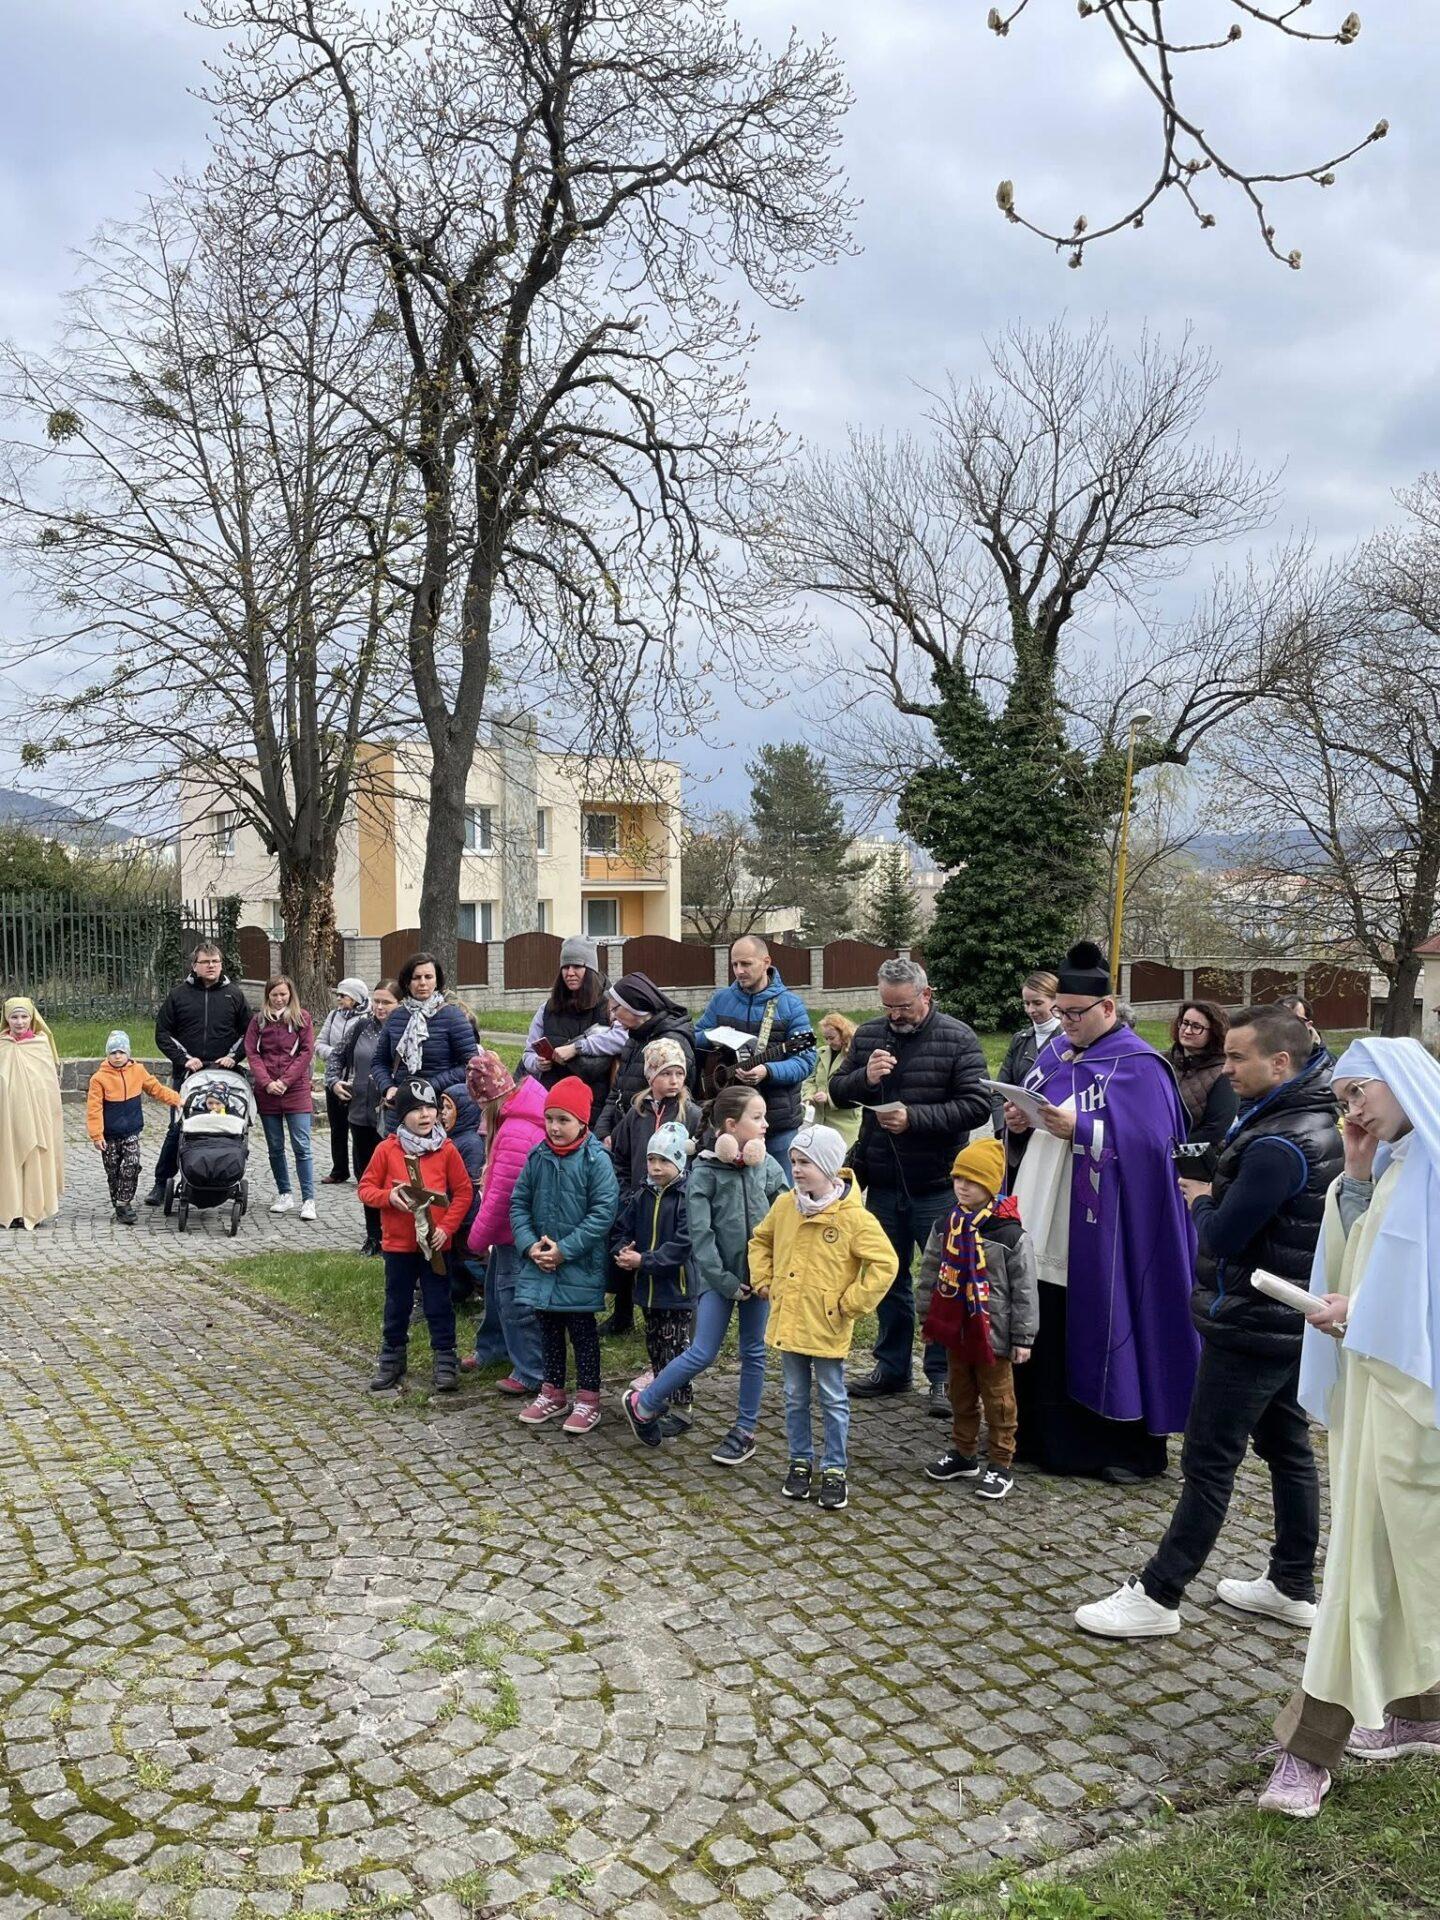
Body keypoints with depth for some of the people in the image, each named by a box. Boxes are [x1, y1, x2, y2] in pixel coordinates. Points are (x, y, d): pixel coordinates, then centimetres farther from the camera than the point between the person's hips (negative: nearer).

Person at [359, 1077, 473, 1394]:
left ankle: (445, 1361, 17)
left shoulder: (446, 1149, -5)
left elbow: (463, 1192, -1)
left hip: (435, 1242, -1)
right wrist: (389, 1197, -19)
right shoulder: (387, 1149, -5)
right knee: (397, 1305, 14)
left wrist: (447, 1227, -11)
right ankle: (392, 1358, 29)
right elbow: (366, 1188, 1)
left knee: (439, 1305, 7)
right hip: (398, 1243, 1)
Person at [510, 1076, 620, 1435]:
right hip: (539, 1264, 5)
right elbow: (519, 1203, 6)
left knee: (582, 1331, 7)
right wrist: (530, 1245, -9)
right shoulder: (537, 1157, 1)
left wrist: (565, 1249, -19)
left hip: (580, 1266, -5)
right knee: (548, 1328, 17)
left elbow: (604, 1212, -17)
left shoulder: (596, 1159, -14)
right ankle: (552, 1392, 32)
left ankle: (588, 1400, 19)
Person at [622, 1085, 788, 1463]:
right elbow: (700, 1233, -12)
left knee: (753, 1353, 12)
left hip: (759, 1271, 4)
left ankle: (745, 1431, 26)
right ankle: (642, 1404, 16)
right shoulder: (704, 1171, -10)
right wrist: (725, 1282, -14)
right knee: (702, 1354, -4)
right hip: (718, 1276, -4)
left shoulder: (767, 1165, 1)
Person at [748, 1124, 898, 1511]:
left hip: (827, 1327, -4)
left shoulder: (854, 1217, -16)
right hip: (788, 1321, 5)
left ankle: (835, 1470, 21)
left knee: (833, 1401, 9)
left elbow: (884, 1264, -15)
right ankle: (801, 1462, 30)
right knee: (795, 1398, 16)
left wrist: (851, 1304, -14)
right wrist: (764, 1282, 8)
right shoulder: (784, 1206, 0)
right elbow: (761, 1241, 18)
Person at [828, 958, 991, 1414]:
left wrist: (914, 1117, -24)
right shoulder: (869, 1035, 5)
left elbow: (976, 1106, -16)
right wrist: (864, 1077, -13)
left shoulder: (958, 1039, -9)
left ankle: (943, 1376, 19)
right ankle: (892, 1366, 32)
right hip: (883, 1184, 5)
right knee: (888, 1277, 16)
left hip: (936, 1186, -4)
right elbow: (837, 1091, 8)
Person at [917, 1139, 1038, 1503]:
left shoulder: (1010, 1234, -16)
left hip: (993, 1334, -5)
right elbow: (930, 1274, 10)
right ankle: (963, 1453, 34)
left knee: (998, 1400, 8)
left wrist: (1023, 1337, -10)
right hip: (955, 1329, 6)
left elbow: (1024, 1289, -13)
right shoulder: (946, 1226, 1)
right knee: (960, 1395, 19)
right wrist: (927, 1316, 12)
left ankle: (1000, 1464, 20)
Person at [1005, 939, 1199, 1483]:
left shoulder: (1138, 1065, -10)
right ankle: (1049, 1435, 25)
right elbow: (1030, 1107, 21)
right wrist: (1019, 1120, -2)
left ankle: (1132, 1449, 17)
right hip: (1047, 1227, 7)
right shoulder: (1055, 1052, 13)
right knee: (1045, 1337, 11)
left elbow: (1149, 1140, -18)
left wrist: (1079, 1129, -24)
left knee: (1105, 1336, 2)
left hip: (1104, 1236, -7)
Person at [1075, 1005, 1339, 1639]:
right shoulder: (1315, 1115, 6)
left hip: (1251, 1326, -10)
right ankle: (1293, 1587, 30)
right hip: (1289, 1319, 10)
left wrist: (1200, 1202, -4)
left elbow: (1221, 1236, -23)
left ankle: (1157, 1596, 6)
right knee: (1287, 1445, 18)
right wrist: (1218, 1192, -2)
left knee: (1209, 1462, -3)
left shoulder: (1280, 1145, -26)